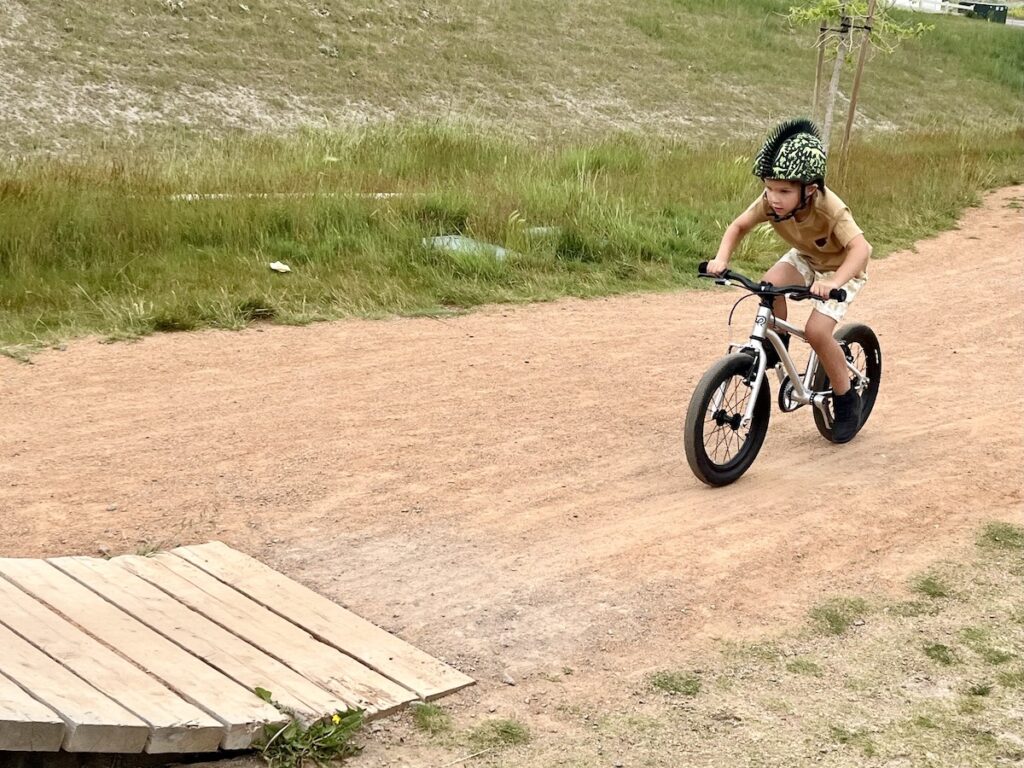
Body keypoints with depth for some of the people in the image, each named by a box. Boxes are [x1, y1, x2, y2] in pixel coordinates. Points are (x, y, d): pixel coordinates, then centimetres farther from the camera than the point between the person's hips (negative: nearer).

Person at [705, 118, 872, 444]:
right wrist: (721, 258, -29)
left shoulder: (830, 209, -38)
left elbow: (860, 248, -49)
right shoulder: (770, 201, -25)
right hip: (804, 258, 5)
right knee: (770, 285, -27)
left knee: (816, 330, -21)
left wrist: (833, 282, -66)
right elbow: (738, 226, -11)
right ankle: (775, 344, 1)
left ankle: (847, 400, 0)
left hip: (841, 268, -5)